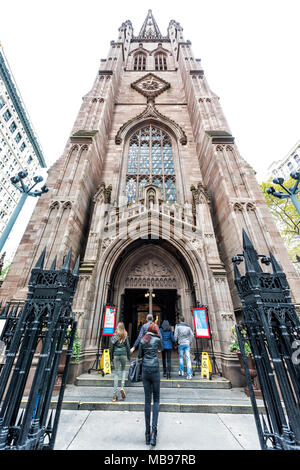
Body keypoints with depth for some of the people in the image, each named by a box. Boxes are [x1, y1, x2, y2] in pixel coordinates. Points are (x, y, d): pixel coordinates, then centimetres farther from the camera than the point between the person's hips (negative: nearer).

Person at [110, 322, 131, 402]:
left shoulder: (114, 335, 1)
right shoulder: (125, 336, -2)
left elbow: (112, 347, 3)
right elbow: (128, 346, -1)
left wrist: (112, 357, 13)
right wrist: (129, 356, 8)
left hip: (116, 355, 1)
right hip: (123, 354, -1)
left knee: (116, 373, 9)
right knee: (123, 370, 20)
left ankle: (115, 394, 10)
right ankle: (122, 387, 2)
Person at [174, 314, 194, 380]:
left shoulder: (177, 326, -3)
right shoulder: (188, 326, 7)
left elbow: (175, 335, -5)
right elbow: (192, 335, 7)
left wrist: (175, 342, 8)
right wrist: (190, 342, 16)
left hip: (181, 344, -2)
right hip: (187, 344, 2)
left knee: (181, 357, 17)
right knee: (188, 358, 2)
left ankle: (181, 371, 21)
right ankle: (189, 374, -2)